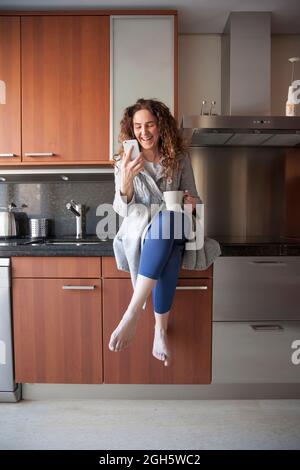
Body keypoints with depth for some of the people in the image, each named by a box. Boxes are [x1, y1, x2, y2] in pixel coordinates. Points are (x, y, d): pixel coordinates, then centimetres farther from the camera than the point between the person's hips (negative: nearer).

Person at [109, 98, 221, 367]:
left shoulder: (179, 159, 8)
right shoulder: (125, 162, 5)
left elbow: (194, 199, 10)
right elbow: (123, 210, -4)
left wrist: (192, 204, -15)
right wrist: (126, 179, -23)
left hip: (173, 230, 1)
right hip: (139, 231, -1)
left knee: (168, 218, -38)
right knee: (165, 230, -38)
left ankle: (133, 313, -36)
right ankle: (161, 329, -33)